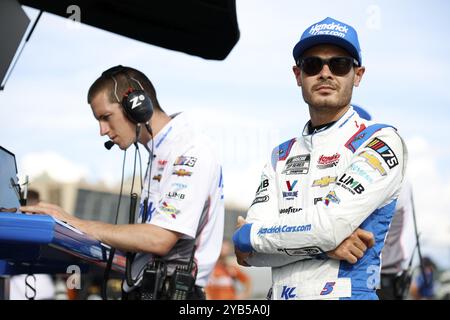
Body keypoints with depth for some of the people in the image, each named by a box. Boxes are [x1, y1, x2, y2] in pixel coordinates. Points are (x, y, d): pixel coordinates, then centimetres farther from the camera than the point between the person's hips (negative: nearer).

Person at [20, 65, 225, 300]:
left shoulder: (191, 151, -8)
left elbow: (159, 239, -17)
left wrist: (75, 224, -12)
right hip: (143, 290, 8)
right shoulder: (161, 155, 20)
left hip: (169, 291, -8)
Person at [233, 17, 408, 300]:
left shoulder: (381, 142, -5)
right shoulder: (282, 156, 12)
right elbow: (250, 253, 2)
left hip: (346, 292, -5)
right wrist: (323, 243, -14)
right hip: (279, 293, 5)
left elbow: (329, 224, -16)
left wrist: (247, 236, -3)